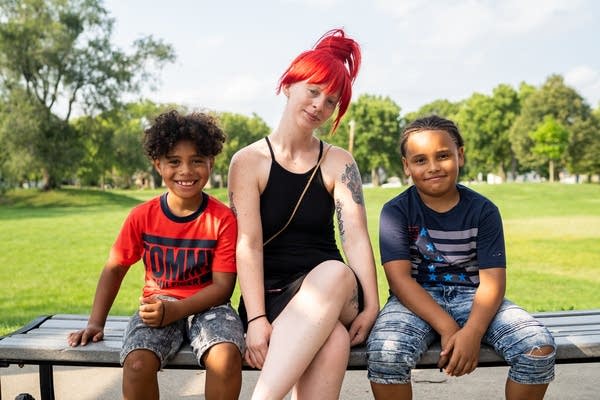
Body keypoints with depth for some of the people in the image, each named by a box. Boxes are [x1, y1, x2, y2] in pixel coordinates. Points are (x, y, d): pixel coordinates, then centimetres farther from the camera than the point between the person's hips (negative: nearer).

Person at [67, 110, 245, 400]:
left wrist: (176, 310, -23)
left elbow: (223, 285, -9)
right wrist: (96, 323, 3)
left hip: (207, 305, -1)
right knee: (137, 362, -30)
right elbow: (114, 268, 11)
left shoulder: (223, 219, -8)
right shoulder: (142, 216, 0)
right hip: (158, 304, 2)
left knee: (226, 356, -33)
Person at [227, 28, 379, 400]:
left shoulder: (339, 163, 6)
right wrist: (256, 319, -21)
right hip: (271, 294, -2)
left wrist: (370, 307, -19)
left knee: (336, 272, -37)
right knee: (333, 340, -36)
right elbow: (249, 245, -10)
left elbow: (356, 237, -6)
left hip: (331, 289, 2)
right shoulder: (249, 161, 0)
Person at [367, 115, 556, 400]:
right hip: (417, 300, -1)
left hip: (471, 296, 2)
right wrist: (447, 328, -24)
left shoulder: (483, 210, 0)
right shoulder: (396, 212, -4)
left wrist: (471, 332, -27)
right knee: (384, 352, -32)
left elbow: (492, 280, -8)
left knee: (540, 347, -21)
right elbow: (399, 278, -13)